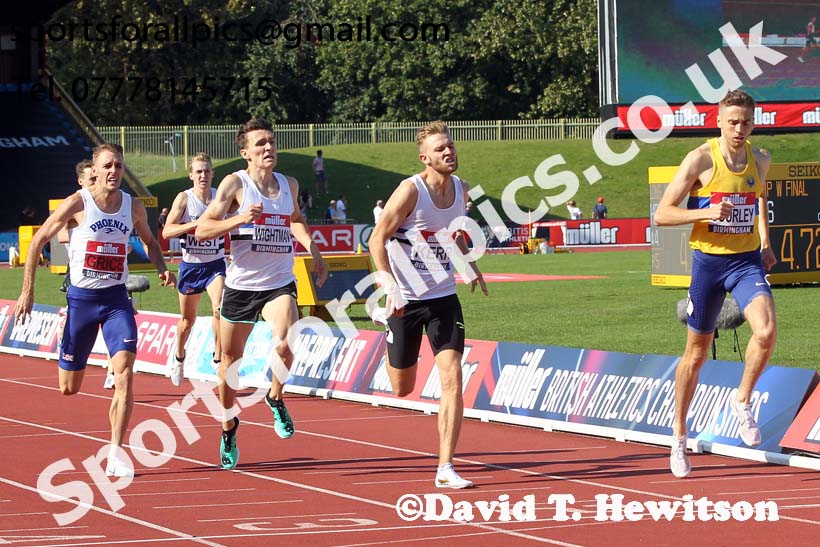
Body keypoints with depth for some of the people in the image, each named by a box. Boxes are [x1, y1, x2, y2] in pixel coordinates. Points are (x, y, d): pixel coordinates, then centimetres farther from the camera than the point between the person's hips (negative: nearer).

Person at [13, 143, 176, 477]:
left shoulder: (134, 208, 2)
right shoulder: (77, 204, -9)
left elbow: (150, 242, 21)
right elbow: (38, 241, -2)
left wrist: (162, 269, 1)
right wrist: (27, 291, -5)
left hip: (116, 299, 2)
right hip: (81, 298, -2)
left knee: (125, 374, -18)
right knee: (69, 388, 6)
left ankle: (115, 454, -15)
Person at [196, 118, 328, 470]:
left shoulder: (289, 185, 6)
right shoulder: (235, 184, -7)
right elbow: (201, 230, -13)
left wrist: (313, 250, 14)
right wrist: (240, 218, -26)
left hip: (279, 284, 2)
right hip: (240, 284, -2)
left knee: (285, 343, -25)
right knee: (230, 360, 8)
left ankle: (275, 398, 4)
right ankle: (228, 427, 30)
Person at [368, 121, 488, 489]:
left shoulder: (462, 190, 2)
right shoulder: (410, 191, -16)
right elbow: (377, 239, -14)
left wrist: (471, 265, 16)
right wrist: (389, 283, -26)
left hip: (444, 297, 4)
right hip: (406, 298, -4)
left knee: (452, 378, -12)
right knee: (402, 388, 8)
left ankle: (445, 469, -10)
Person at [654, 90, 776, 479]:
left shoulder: (760, 160, 3)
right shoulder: (700, 160, -11)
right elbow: (662, 214, -10)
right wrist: (706, 213, -24)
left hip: (747, 260, 3)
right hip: (708, 261, -2)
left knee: (766, 331, -24)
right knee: (696, 353, 8)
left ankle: (743, 401, 1)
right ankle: (679, 436, 23)